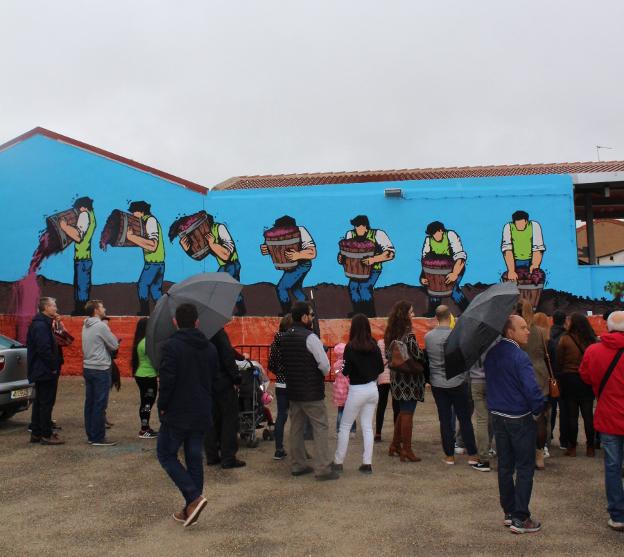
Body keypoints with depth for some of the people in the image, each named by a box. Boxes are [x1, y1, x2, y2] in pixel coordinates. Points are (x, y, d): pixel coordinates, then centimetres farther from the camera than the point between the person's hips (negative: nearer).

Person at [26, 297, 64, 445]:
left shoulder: (41, 323, 15)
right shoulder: (42, 326, -19)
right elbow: (44, 349, -26)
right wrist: (53, 367, -18)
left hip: (41, 371, 11)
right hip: (46, 371, -11)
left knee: (39, 402, 15)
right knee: (46, 403, -4)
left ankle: (36, 433, 21)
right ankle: (46, 435, 1)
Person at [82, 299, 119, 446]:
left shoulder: (86, 326, 12)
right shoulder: (101, 326, -15)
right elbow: (114, 345, -12)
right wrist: (116, 341, 9)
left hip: (87, 367, 9)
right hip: (100, 369, -9)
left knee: (90, 403, 11)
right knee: (100, 404, -4)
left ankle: (91, 435, 18)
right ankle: (98, 438, -1)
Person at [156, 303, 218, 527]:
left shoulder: (171, 346, -14)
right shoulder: (210, 348, 7)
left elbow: (167, 381, -20)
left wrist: (162, 406, -7)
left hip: (177, 414, -6)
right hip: (202, 415, 6)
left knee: (166, 454, 8)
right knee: (194, 458, 13)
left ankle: (194, 497, -7)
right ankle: (191, 509, 16)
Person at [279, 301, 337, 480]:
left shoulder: (283, 338, 6)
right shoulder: (310, 337, -17)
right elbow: (325, 365, -16)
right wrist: (324, 373, 4)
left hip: (292, 389, 7)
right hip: (312, 392, -7)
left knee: (296, 427, 14)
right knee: (320, 427, -2)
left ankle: (297, 465, 21)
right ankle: (322, 468, -3)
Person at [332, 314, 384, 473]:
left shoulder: (350, 347, -13)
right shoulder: (374, 346, 0)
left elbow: (345, 371, -12)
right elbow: (380, 368, 7)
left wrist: (342, 369, 9)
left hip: (357, 390, -5)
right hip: (372, 389, 5)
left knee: (345, 426, 7)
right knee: (367, 426, 10)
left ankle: (338, 462, 11)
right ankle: (367, 463, 9)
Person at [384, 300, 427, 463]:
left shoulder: (391, 335, 5)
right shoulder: (408, 336, -20)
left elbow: (388, 355, 13)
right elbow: (419, 357, -19)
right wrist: (426, 357, 1)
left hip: (397, 379, 8)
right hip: (409, 380, -8)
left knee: (402, 412, 21)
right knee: (407, 414, 0)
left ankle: (395, 446, 28)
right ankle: (406, 451, 7)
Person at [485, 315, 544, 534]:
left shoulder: (491, 353, 3)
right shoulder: (519, 357, -21)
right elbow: (532, 389, -26)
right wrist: (538, 410, -10)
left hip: (497, 415, 8)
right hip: (520, 418, -7)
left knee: (505, 466, 15)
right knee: (525, 468, 2)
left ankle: (509, 512, 24)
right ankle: (520, 518, 3)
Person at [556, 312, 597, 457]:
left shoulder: (565, 339, -11)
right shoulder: (591, 340, -4)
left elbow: (559, 361, -6)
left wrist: (560, 375, 6)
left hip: (569, 379, -2)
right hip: (587, 380, 2)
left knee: (571, 414, 5)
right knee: (588, 414, 9)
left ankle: (572, 447, 9)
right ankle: (590, 447, 15)